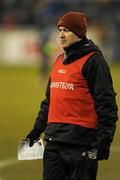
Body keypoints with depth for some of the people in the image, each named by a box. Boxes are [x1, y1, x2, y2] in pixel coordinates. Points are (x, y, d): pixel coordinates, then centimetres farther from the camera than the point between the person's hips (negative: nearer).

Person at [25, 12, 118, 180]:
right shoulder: (59, 61, 18)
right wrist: (38, 128, 23)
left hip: (81, 144, -8)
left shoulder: (93, 60, -7)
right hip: (54, 141, 8)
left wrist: (104, 139, -16)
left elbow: (106, 103, -11)